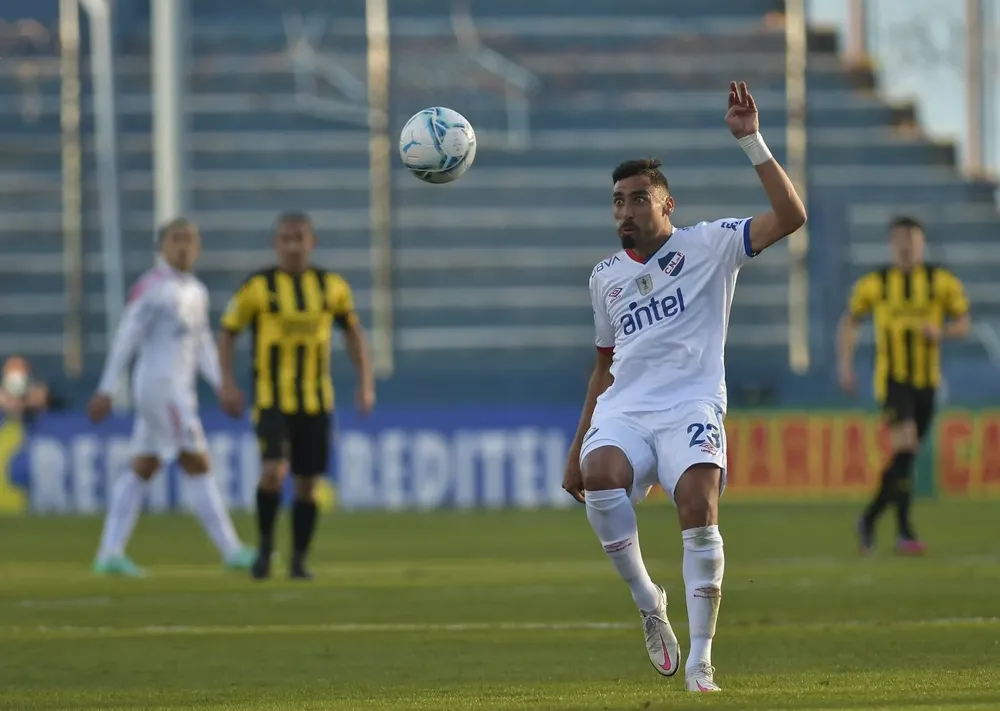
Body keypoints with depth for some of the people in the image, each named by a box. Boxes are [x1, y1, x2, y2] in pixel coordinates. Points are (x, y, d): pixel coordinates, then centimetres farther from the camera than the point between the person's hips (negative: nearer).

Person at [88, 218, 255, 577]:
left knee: (142, 469, 7)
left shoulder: (196, 292, 16)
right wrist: (106, 390, -14)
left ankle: (110, 553, 7)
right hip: (161, 384, -9)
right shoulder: (151, 287, -10)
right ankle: (231, 550, -5)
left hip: (177, 388, 9)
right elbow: (125, 339, -12)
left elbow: (203, 346, 20)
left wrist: (222, 386, 10)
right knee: (198, 466, -7)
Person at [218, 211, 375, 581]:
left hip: (316, 401, 3)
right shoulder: (257, 287, -5)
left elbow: (352, 330, 16)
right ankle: (265, 544, 3)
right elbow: (228, 332, 2)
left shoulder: (332, 286, 3)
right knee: (273, 472, -20)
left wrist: (366, 382, 10)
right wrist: (228, 384, -7)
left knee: (307, 483, 5)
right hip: (272, 400, -3)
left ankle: (299, 560, 18)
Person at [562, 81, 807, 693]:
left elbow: (790, 217, -8)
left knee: (699, 507, -28)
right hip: (623, 412, 3)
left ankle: (700, 656, -19)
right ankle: (647, 601, -13)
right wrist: (577, 449, 27)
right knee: (600, 474, -32)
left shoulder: (708, 245, 5)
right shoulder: (606, 277, 20)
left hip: (691, 409, -3)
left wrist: (751, 142, -15)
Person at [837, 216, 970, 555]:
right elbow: (849, 321, 14)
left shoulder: (942, 282, 2)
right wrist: (845, 364, 5)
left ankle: (870, 518, 29)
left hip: (926, 381, 3)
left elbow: (963, 323, 7)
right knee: (905, 447, -20)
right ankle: (905, 532, -20)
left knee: (906, 457, 9)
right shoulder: (874, 283, 1)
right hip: (892, 378, -3)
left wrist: (940, 332, -15)